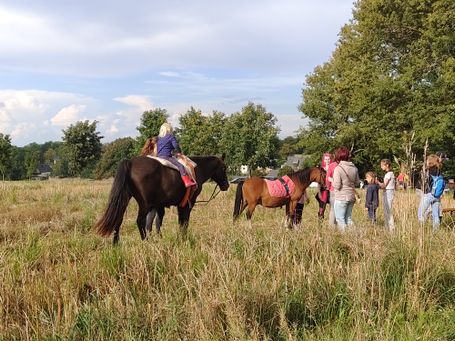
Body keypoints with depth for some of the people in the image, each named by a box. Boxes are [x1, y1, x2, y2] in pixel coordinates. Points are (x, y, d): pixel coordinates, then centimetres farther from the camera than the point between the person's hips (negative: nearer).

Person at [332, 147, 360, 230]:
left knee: (340, 219, 2)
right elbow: (357, 182, 11)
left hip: (341, 197, -7)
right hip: (351, 196, 7)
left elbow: (337, 186, -18)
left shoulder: (338, 168, -17)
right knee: (348, 218, 17)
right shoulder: (354, 168, 2)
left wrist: (333, 182, 2)